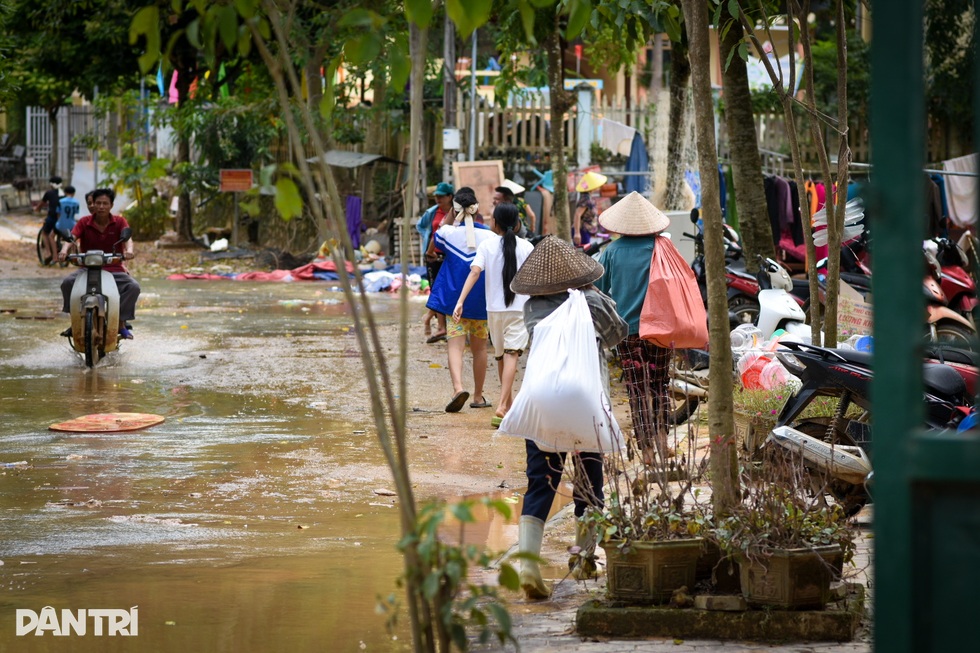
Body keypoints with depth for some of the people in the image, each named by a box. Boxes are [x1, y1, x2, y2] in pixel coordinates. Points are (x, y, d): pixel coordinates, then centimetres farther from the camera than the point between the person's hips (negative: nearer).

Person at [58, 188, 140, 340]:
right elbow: (72, 237, -12)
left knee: (133, 287, -27)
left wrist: (129, 250, -40)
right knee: (67, 282, -28)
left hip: (114, 269, 0)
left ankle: (122, 322, -13)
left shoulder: (119, 222, 2)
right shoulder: (84, 222, 3)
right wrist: (64, 250, -35)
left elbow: (127, 238, -16)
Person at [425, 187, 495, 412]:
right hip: (481, 300, 1)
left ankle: (458, 387, -30)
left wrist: (448, 219, 14)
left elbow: (431, 248, 15)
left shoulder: (448, 232, -6)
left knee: (455, 346, -7)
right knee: (479, 347, 15)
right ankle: (478, 396, 22)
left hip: (453, 297, -1)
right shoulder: (488, 235, -5)